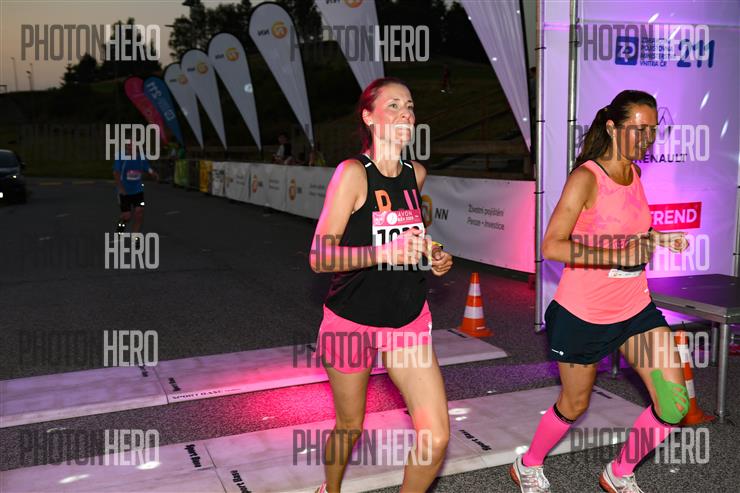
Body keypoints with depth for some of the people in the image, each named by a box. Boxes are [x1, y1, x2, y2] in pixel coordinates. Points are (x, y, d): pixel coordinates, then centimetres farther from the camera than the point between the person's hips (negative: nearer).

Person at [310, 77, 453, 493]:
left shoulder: (416, 174, 3)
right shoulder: (353, 172, -15)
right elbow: (320, 257, -19)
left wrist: (433, 258, 4)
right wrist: (387, 252, -29)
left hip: (409, 318, 5)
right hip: (353, 320, -4)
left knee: (436, 438, -3)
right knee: (350, 427, 15)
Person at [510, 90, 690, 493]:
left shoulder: (636, 173, 6)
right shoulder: (586, 177, -17)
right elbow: (551, 247, -24)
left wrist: (654, 239, 2)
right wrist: (617, 254, -29)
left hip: (635, 307, 6)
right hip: (583, 313, -6)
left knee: (674, 405, -1)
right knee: (574, 405, 11)